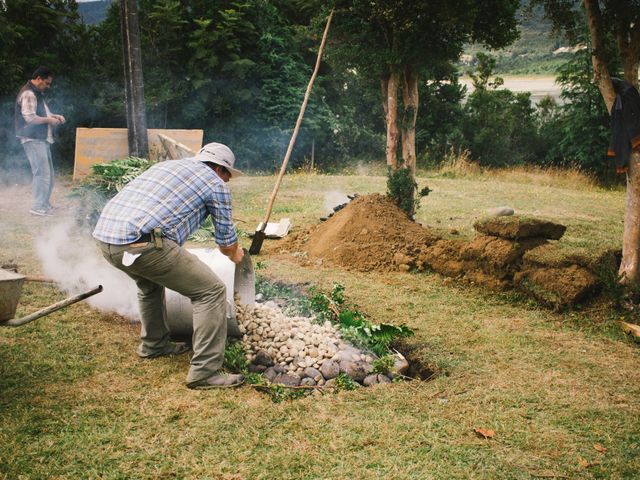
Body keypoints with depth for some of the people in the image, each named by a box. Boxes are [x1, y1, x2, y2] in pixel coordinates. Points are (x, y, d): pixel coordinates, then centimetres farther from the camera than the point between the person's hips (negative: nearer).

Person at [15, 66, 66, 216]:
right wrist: (49, 120, -12)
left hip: (42, 138, 11)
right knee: (42, 173, -11)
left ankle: (44, 203, 24)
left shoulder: (38, 93, 17)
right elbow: (30, 117, -22)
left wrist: (54, 116, 10)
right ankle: (37, 207, -6)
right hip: (33, 139, -11)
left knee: (48, 172, 15)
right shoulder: (28, 94, -15)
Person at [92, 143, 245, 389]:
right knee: (211, 291, 1)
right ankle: (204, 371, 0)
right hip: (141, 244, -8)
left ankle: (154, 344, 47)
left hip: (104, 234, 9)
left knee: (150, 282, 36)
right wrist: (235, 254, 42)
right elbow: (226, 239, 17)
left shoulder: (168, 165, 31)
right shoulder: (216, 185, 9)